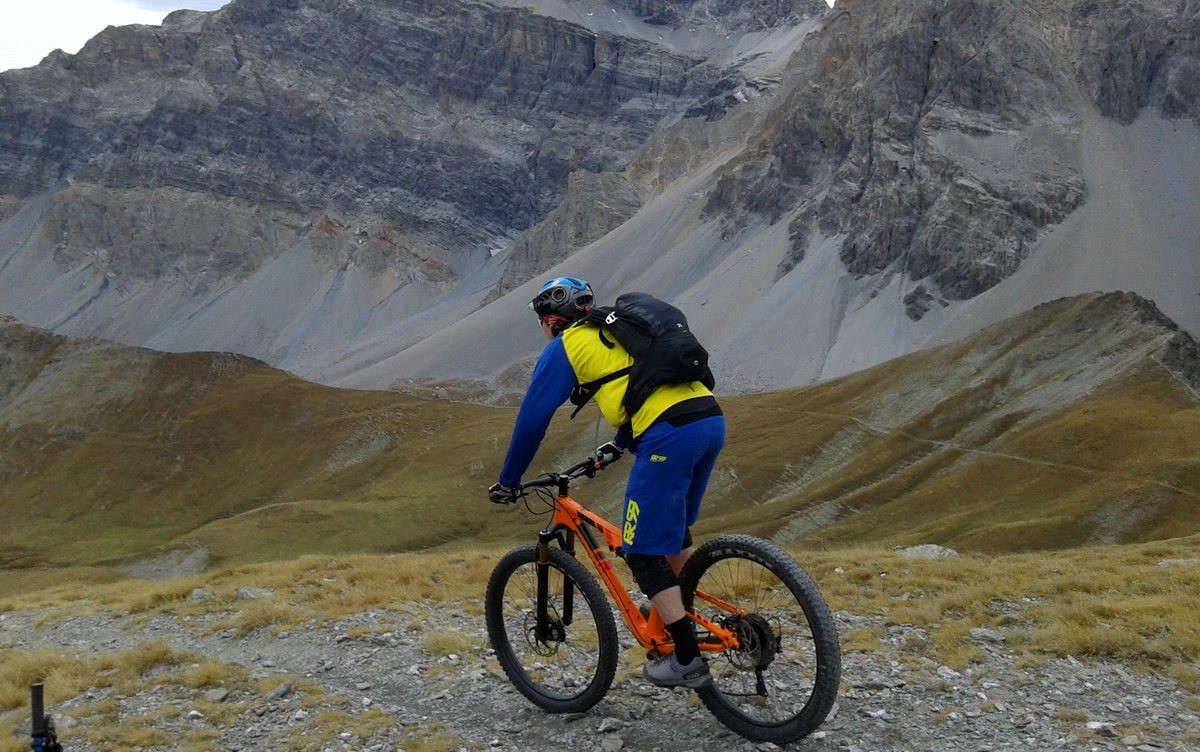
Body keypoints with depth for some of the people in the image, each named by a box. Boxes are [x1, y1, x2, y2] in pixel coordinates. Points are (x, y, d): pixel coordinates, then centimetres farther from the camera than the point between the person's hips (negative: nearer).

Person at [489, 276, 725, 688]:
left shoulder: (565, 346, 9)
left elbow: (532, 418, 9)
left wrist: (507, 482, 19)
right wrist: (619, 443, 52)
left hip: (669, 436, -8)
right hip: (712, 418, 8)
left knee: (643, 551, 2)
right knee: (674, 528, 29)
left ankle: (687, 659, 5)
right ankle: (684, 618, 38)